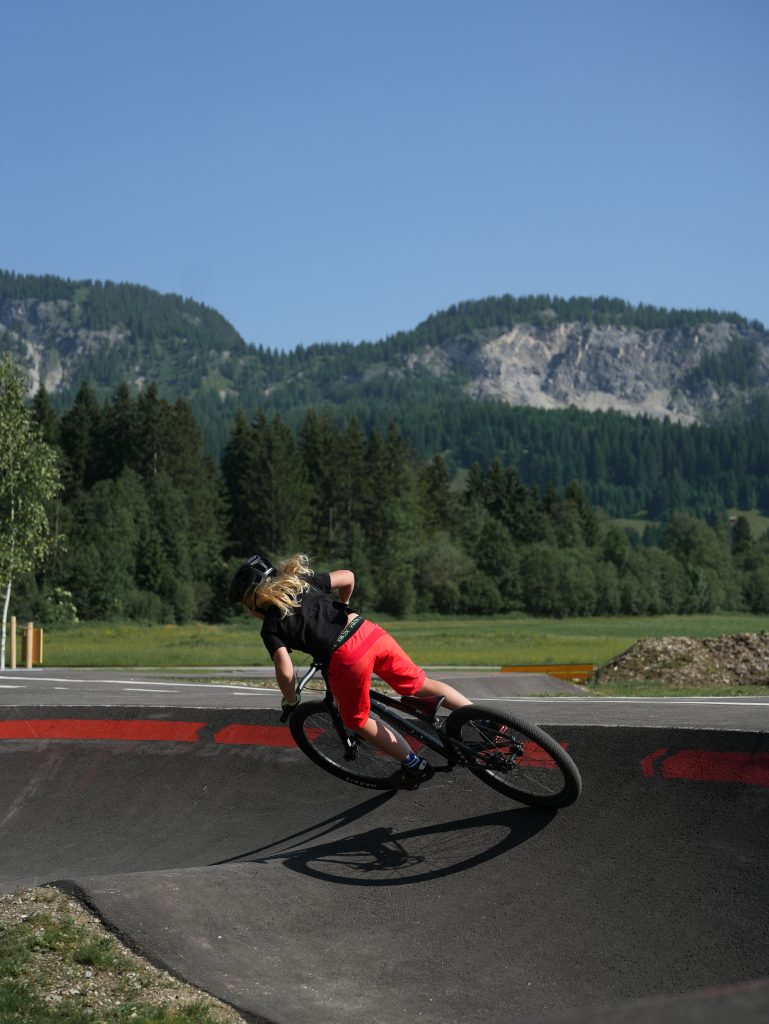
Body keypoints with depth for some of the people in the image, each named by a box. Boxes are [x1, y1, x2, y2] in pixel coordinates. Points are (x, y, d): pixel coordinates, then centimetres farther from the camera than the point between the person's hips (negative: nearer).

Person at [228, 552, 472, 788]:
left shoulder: (271, 628, 6)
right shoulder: (302, 582, 20)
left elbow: (285, 670, -6)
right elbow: (348, 576, 22)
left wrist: (290, 702, 13)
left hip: (346, 659, -5)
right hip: (371, 633, 5)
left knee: (358, 720, 20)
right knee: (419, 684, 20)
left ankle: (414, 765, 23)